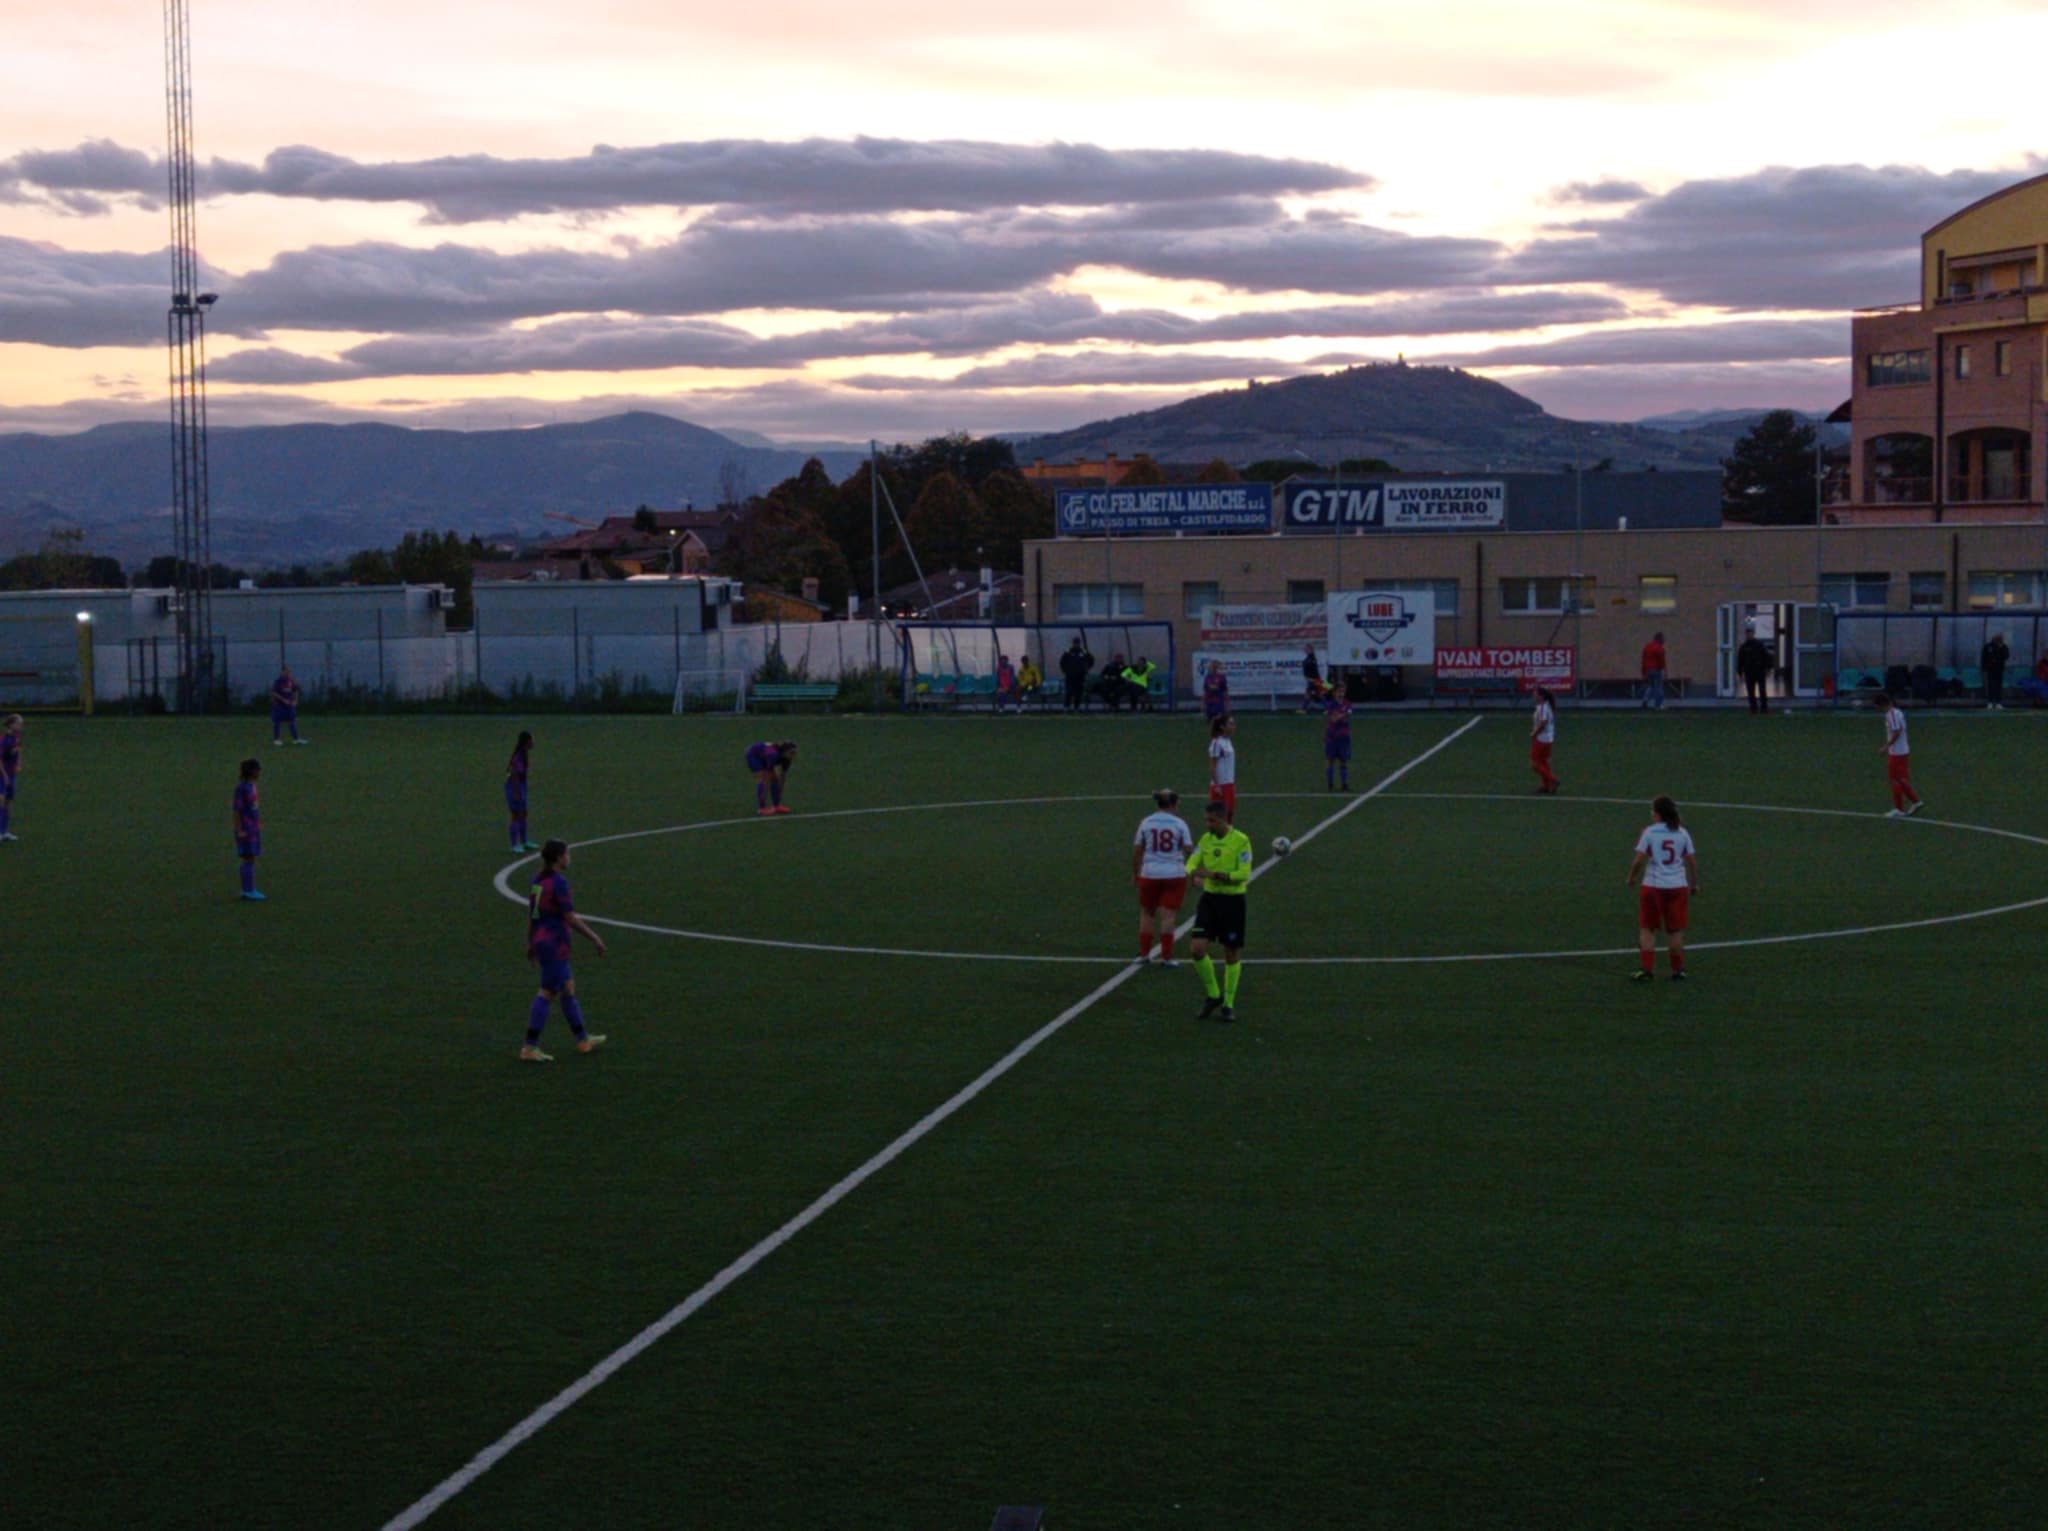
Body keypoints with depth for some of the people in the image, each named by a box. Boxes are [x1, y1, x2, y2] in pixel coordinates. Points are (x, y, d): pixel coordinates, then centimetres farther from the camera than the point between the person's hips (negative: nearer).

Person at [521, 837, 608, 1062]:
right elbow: (571, 918, -19)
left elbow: (530, 914, 14)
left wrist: (530, 943, 23)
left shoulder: (538, 881, 8)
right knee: (547, 994, -4)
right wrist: (595, 938, -11)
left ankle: (582, 1039, 28)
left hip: (541, 941, 9)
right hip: (555, 944, -9)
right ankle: (530, 1048, -4)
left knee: (568, 987, 18)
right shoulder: (558, 882, -18)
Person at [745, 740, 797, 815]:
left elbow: (783, 777, -8)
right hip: (753, 755, -7)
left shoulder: (786, 758, -20)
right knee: (762, 779, -19)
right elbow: (766, 779, -37)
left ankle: (777, 805, 2)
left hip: (763, 757, 7)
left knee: (774, 779, -4)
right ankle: (762, 808, -18)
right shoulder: (774, 755, -39)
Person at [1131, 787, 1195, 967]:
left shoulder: (1145, 823, 0)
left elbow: (1136, 851, 2)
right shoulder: (1179, 823, -5)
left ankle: (1144, 953, 17)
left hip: (1149, 874, 1)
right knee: (1167, 916, 1)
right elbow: (1189, 849, -5)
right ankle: (1166, 957, 1)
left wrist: (1135, 872, 13)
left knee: (1147, 913, 15)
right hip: (1174, 874, -1)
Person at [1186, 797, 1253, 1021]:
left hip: (1233, 900, -4)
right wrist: (1196, 872, -20)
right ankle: (1213, 995, 13)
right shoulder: (1206, 839, 4)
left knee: (1231, 955, 5)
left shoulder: (1241, 840, -12)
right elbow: (1192, 864, 4)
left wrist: (1215, 874, -25)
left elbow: (1244, 873, -17)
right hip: (1209, 898, 4)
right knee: (1197, 949, -8)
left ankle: (1228, 1004, 19)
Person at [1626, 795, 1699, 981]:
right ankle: (1678, 969, 17)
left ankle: (1646, 969, 1)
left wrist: (1631, 879, 5)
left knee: (1647, 929, 7)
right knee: (1675, 930, 12)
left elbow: (1639, 861, -11)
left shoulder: (1649, 832, -7)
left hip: (1653, 886, -3)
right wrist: (1694, 884, 15)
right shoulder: (1683, 833, 2)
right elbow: (1692, 861, 3)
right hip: (1678, 887, 3)